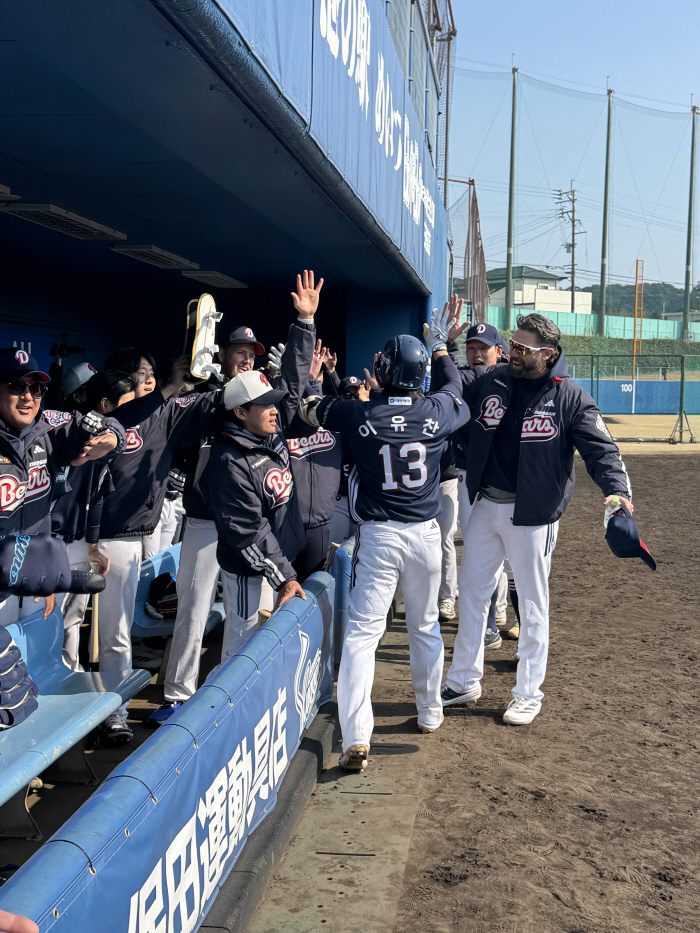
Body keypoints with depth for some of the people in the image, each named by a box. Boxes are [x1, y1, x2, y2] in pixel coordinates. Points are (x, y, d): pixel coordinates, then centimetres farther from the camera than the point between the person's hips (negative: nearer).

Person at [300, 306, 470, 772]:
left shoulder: (359, 414, -10)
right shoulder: (438, 412, -5)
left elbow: (310, 406, 8)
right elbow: (456, 387, 19)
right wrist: (440, 345, 34)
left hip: (378, 536, -3)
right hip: (425, 534, 3)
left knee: (362, 633, -3)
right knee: (426, 628, 21)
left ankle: (356, 738, -11)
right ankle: (430, 712, 37)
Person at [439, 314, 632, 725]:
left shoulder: (570, 398, -10)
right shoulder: (491, 383, 4)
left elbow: (600, 449, -16)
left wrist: (617, 490, -32)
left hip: (532, 515, -5)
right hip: (485, 506, 5)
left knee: (533, 603, 6)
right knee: (472, 593, 14)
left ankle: (528, 694, 21)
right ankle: (465, 681, 30)